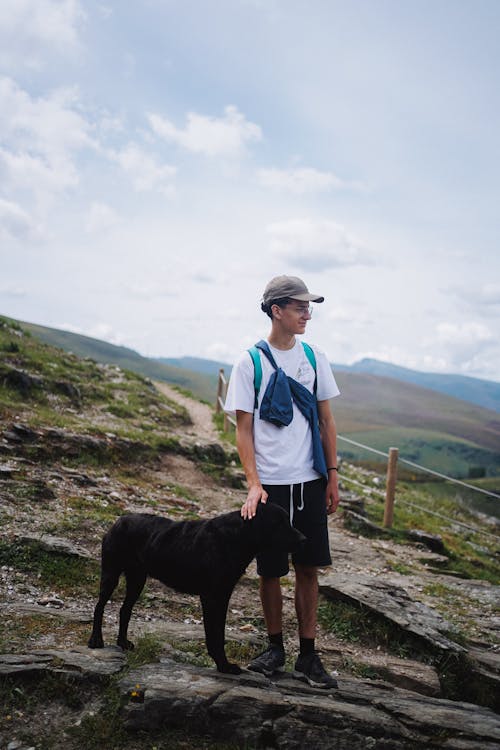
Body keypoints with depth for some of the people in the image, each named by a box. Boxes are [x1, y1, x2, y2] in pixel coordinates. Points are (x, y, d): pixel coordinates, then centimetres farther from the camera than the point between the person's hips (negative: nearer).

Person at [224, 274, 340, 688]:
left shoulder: (314, 357, 5)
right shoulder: (250, 362, -5)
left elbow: (326, 420, 10)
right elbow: (243, 429, -4)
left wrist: (332, 475, 7)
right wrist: (254, 484, -12)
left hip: (310, 482, 3)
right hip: (270, 483, -2)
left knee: (308, 568, 7)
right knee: (270, 570, 8)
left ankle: (308, 656, 20)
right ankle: (275, 647, 28)